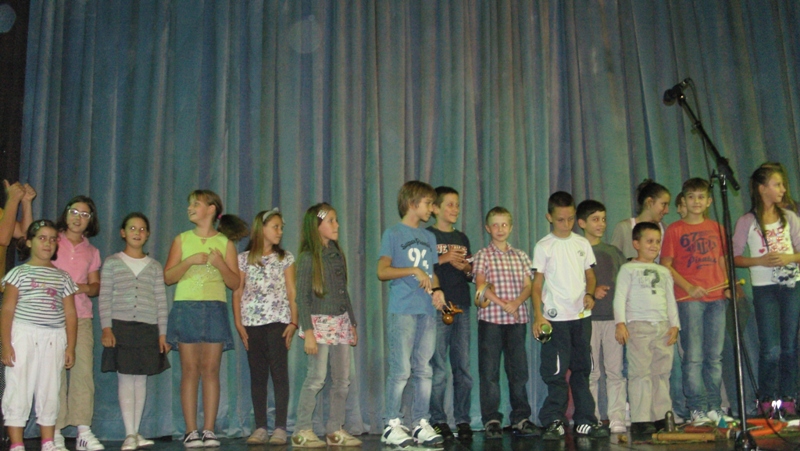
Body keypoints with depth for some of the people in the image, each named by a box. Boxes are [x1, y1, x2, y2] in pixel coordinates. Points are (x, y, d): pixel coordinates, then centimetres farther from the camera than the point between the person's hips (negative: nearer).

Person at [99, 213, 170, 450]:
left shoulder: (155, 266, 12)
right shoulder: (112, 262, 7)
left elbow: (161, 302, 10)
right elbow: (104, 298, 2)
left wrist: (162, 334, 5)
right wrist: (106, 328, -9)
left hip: (148, 328, 2)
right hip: (120, 326, -2)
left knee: (141, 379, 3)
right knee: (125, 379, -4)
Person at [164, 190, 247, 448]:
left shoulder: (225, 243, 8)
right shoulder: (182, 240, 11)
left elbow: (235, 283, 5)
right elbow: (168, 277, 4)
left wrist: (220, 264, -10)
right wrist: (189, 261, -10)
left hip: (215, 309, 0)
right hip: (186, 308, 0)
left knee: (211, 370, -2)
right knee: (190, 370, -2)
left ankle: (209, 430, 2)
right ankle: (191, 431, 0)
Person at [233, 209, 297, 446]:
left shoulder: (285, 258, 8)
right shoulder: (244, 259, 7)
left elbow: (291, 292, 4)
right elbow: (237, 292, 6)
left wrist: (293, 322, -4)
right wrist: (238, 324, -2)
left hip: (278, 321, -1)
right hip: (252, 322, 1)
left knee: (279, 373, -5)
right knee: (257, 375, 4)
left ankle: (280, 428, -1)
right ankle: (260, 428, 10)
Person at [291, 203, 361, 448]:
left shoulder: (337, 254, 13)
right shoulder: (308, 257, -7)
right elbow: (302, 297, -10)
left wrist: (352, 323, 16)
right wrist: (308, 332, -17)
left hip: (341, 322, 7)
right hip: (319, 322, -7)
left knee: (342, 379, 6)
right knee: (316, 378, -8)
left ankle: (335, 429, 15)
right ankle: (302, 431, 1)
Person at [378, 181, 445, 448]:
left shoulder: (429, 237, 20)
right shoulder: (393, 233, 1)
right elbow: (382, 271, -7)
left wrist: (436, 290, 1)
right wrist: (413, 270, -16)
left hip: (427, 310, 6)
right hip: (402, 310, -6)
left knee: (424, 370, 7)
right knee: (401, 370, -7)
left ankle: (420, 424, 13)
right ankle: (392, 425, 1)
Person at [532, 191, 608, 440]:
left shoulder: (582, 244, 10)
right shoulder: (544, 246, 0)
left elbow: (590, 275, 16)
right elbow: (537, 284, -1)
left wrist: (589, 294, -6)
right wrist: (538, 315, -11)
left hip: (581, 315, 4)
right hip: (555, 317, -4)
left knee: (582, 369, 9)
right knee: (556, 371, -4)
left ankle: (585, 420, 16)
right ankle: (554, 422, 4)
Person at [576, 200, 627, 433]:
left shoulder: (614, 252, 16)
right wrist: (591, 292, -13)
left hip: (614, 317, 3)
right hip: (588, 318, -3)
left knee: (615, 371, 0)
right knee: (591, 373, 0)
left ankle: (617, 419, 4)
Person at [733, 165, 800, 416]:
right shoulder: (747, 222, 0)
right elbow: (735, 257, -1)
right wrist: (760, 261, -15)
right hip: (764, 288, -3)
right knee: (771, 349, -6)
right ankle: (765, 400, 7)